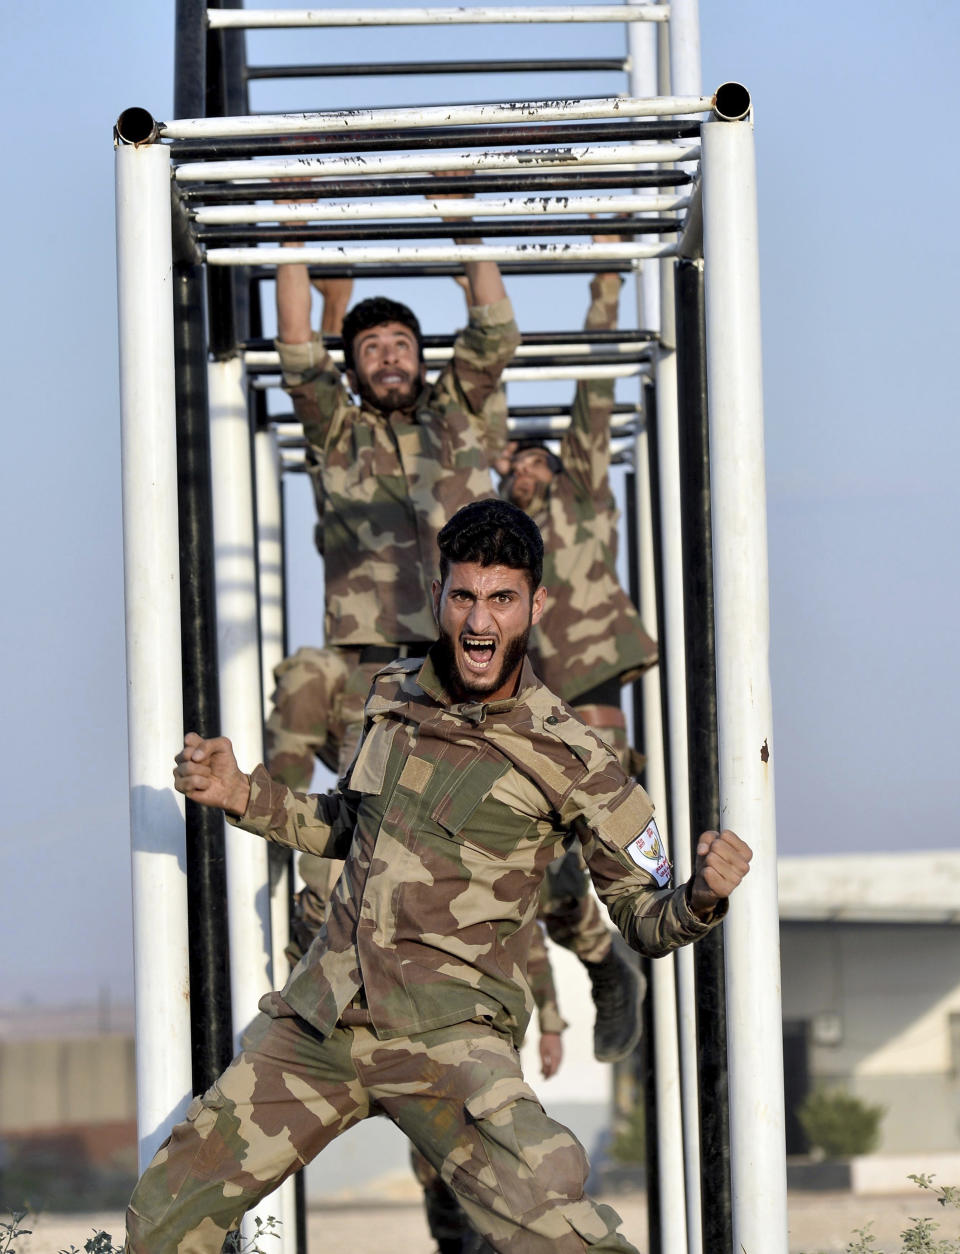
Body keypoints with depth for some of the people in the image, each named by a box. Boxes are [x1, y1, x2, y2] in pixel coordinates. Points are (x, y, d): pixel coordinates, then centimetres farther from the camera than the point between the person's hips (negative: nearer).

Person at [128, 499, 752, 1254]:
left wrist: (703, 895, -22)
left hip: (446, 1035, -5)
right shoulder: (394, 696, 9)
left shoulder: (568, 759, -7)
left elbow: (645, 918, -1)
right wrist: (242, 795, 15)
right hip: (318, 1018, 6)